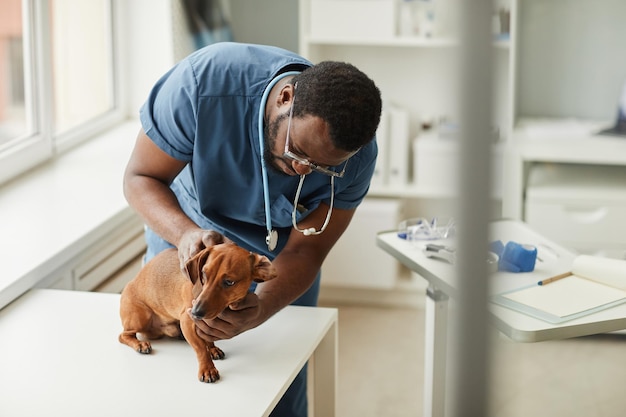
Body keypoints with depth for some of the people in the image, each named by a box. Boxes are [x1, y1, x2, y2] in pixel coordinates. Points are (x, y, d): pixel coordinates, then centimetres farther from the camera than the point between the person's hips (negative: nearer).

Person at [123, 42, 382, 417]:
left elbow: (304, 251, -24)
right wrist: (185, 232, -49)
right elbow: (140, 178, -28)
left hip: (277, 254, 1)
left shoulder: (355, 156, -30)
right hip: (182, 233, 0)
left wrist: (260, 309, -45)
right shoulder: (204, 82, -38)